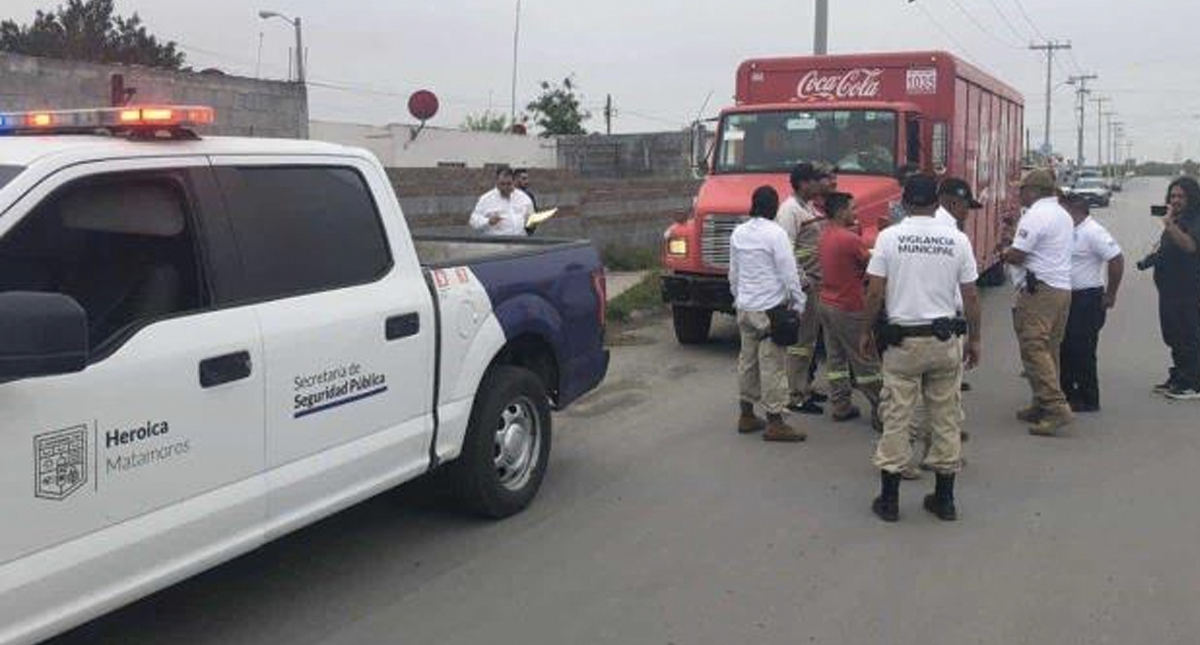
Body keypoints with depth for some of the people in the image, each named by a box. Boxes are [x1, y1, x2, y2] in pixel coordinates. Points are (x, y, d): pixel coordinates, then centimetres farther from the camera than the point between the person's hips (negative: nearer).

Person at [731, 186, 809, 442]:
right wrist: (798, 303, -5)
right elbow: (788, 273, -14)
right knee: (773, 364, -4)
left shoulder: (738, 233, 6)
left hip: (745, 308, 7)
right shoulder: (775, 233, -15)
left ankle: (747, 416, 23)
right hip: (770, 308, -7)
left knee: (748, 360, 15)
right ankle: (774, 423, -1)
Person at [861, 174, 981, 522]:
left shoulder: (889, 237, -6)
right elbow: (971, 297, 1)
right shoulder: (957, 240, -1)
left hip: (902, 339, -1)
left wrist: (867, 331, 7)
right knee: (947, 418, 11)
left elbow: (875, 292, -7)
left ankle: (889, 499, 11)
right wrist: (974, 339, 12)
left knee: (896, 418, 5)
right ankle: (944, 499, 18)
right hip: (945, 340, 2)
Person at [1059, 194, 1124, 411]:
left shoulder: (1093, 232, -17)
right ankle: (1068, 393, 26)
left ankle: (1088, 400, 6)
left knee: (1082, 351, -4)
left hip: (1087, 300, -9)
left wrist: (1110, 295, -16)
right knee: (1064, 348, 15)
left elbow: (1117, 259, -21)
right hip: (1068, 298, 9)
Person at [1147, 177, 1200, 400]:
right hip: (1169, 289, 9)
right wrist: (1151, 259, 10)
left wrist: (1169, 224, -30)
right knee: (1173, 337, 15)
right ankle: (1177, 379, 26)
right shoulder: (1176, 220, 16)